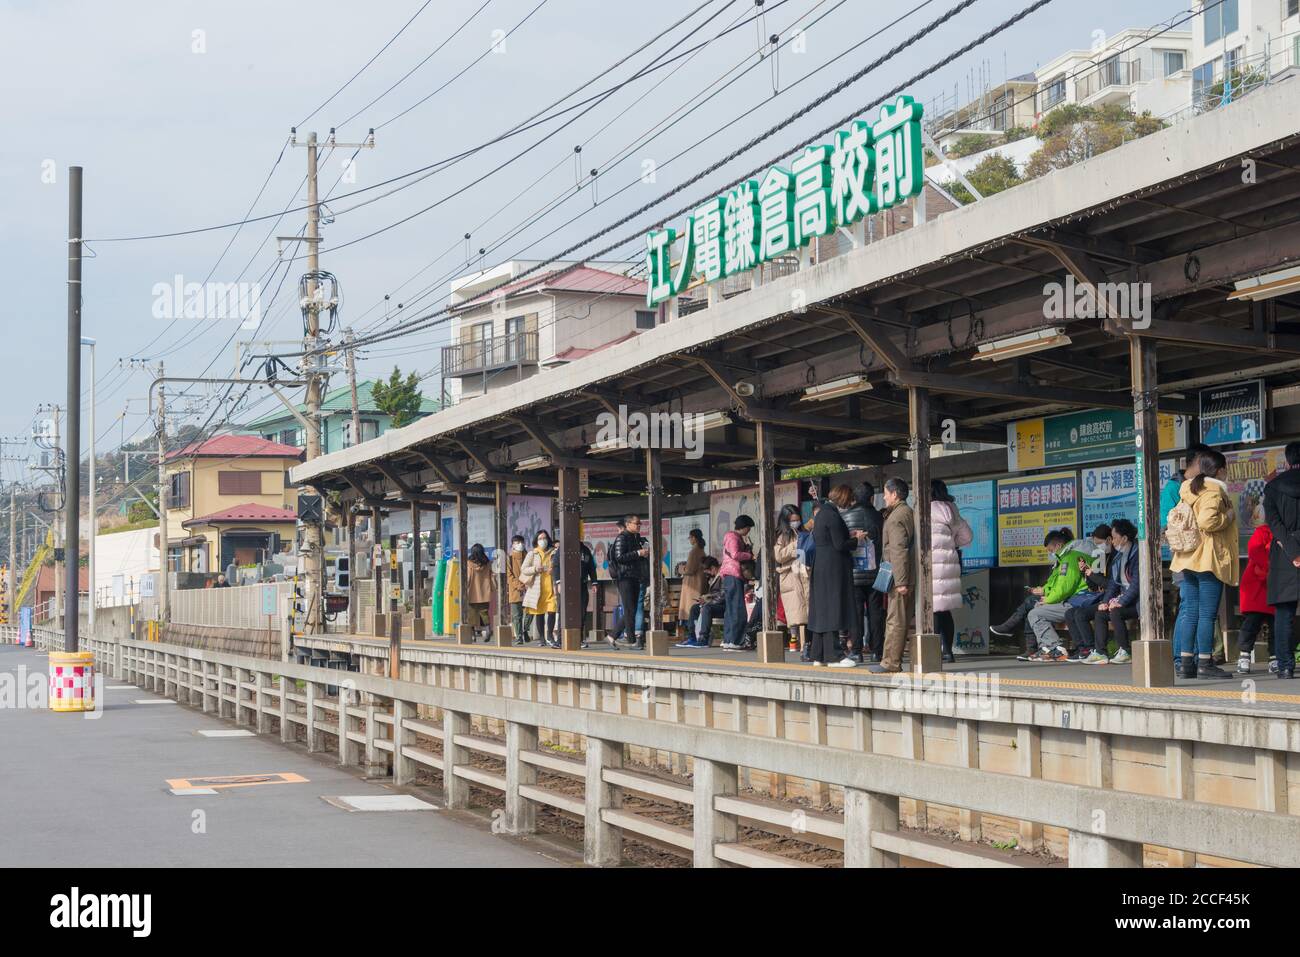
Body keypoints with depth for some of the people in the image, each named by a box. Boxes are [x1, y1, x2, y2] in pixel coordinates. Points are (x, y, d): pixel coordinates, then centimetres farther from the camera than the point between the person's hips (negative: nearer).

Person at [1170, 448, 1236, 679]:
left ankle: (1185, 661, 8)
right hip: (1209, 559, -8)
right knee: (1207, 614, -5)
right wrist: (1228, 516, -10)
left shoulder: (1188, 489, 14)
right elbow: (1207, 521, -23)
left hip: (1189, 559, 8)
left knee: (1190, 612, 8)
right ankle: (1204, 662, -4)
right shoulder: (1214, 491, -11)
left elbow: (1175, 518, 17)